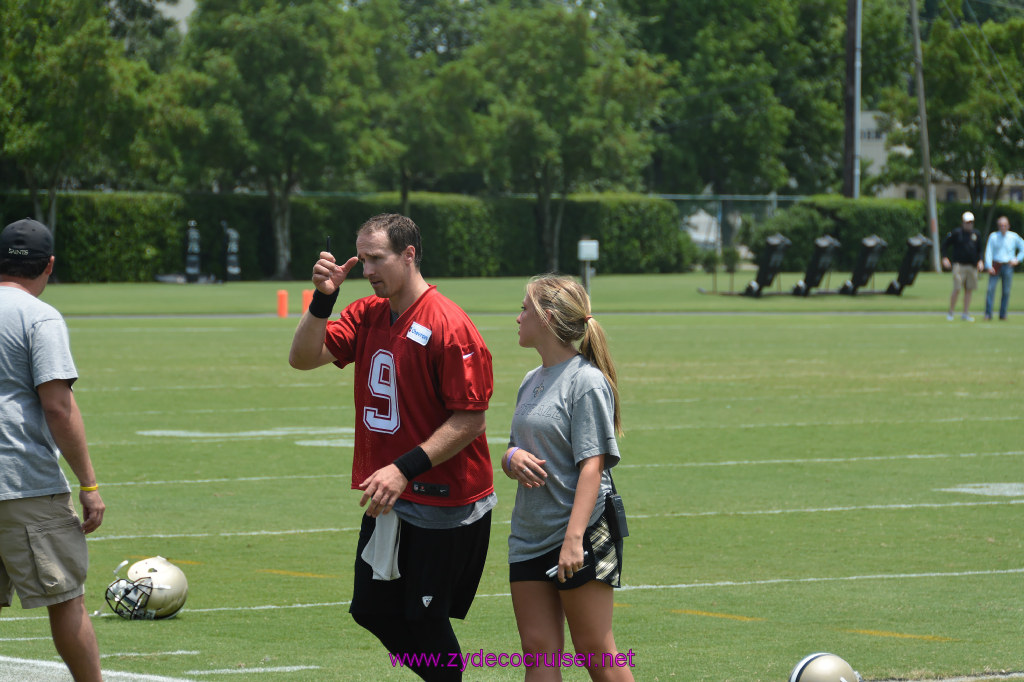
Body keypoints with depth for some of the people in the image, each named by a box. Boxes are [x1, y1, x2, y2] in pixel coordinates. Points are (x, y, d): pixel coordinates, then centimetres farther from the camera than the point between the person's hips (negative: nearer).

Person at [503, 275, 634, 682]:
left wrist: (574, 539, -25)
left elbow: (592, 465, -17)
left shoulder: (586, 381, -11)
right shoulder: (532, 381, 14)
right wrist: (512, 458, -4)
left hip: (582, 535, -8)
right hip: (529, 538, 8)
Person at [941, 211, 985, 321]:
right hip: (959, 265, -5)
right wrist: (945, 258, -4)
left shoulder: (976, 235, 12)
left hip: (972, 266, 5)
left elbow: (979, 250, 21)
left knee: (969, 290, 6)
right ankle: (950, 313, 0)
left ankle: (965, 314, 14)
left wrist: (981, 261, 4)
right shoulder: (956, 233, -1)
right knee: (957, 290, -10)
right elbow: (945, 244, 6)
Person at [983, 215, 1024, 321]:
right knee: (991, 289, -10)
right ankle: (988, 314, -9)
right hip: (995, 266, 0)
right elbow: (988, 251, 1)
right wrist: (989, 266, -9)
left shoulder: (1014, 237, 4)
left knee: (1006, 291, -1)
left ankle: (1003, 314, 6)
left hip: (1008, 267, 0)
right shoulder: (993, 236, 4)